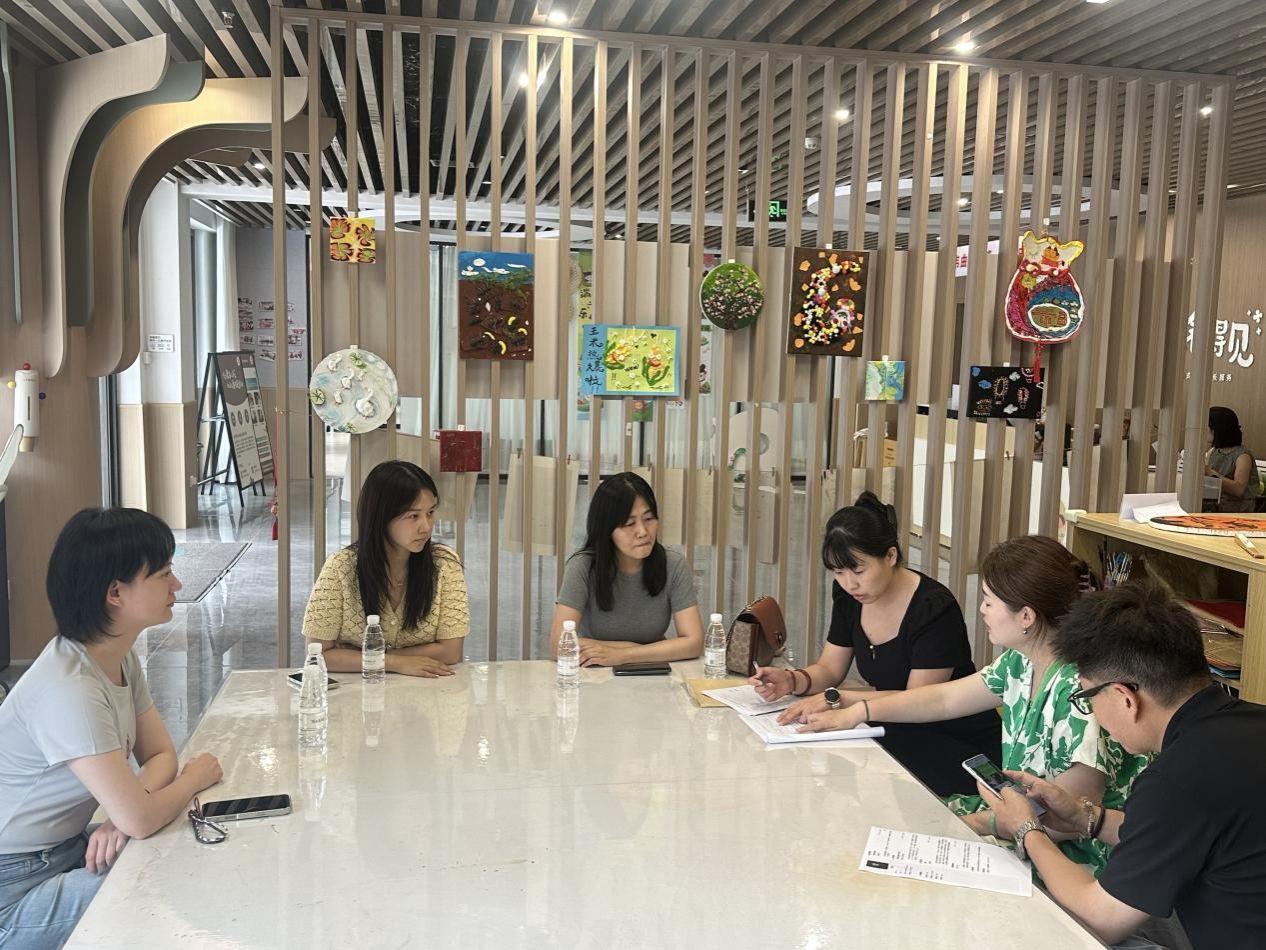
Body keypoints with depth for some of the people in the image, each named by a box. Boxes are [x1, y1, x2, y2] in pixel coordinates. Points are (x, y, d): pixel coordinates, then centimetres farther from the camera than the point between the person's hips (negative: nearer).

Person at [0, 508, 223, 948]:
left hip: (70, 848, 8)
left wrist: (121, 815, -18)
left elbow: (160, 756, 3)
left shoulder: (120, 657, -2)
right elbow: (140, 820, -31)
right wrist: (195, 777, -10)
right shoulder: (68, 690, -30)